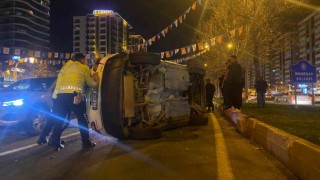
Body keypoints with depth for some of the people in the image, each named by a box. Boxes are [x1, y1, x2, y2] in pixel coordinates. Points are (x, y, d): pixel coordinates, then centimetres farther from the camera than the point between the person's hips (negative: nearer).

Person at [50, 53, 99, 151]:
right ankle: (86, 142, 16)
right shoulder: (84, 68, 13)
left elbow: (58, 82, 15)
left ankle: (56, 144, 15)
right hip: (74, 95, -4)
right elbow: (90, 83, 21)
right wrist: (96, 82, 40)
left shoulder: (65, 67, 24)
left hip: (61, 95, 4)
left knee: (59, 120, 13)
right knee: (83, 119, 10)